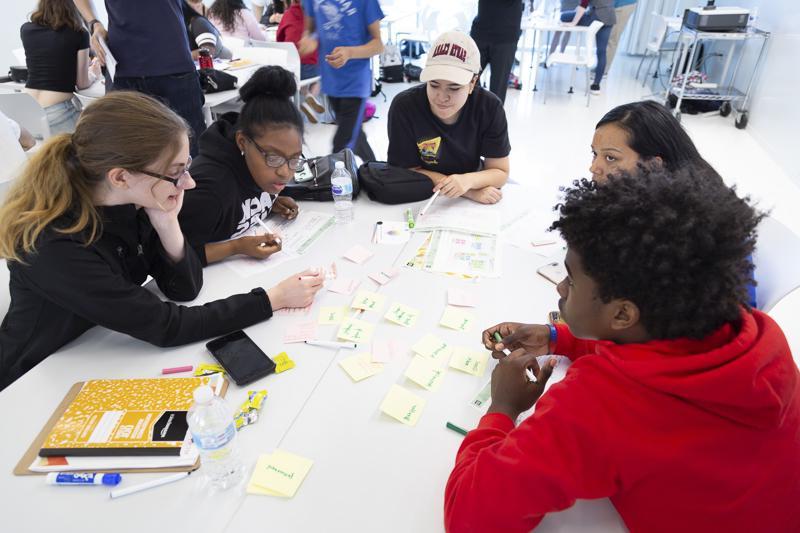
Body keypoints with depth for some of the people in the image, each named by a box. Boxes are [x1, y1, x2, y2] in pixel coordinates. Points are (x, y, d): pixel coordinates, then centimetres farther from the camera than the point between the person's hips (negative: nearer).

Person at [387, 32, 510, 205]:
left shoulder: (490, 107, -15)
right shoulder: (404, 106, -20)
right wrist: (469, 191, -22)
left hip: (471, 187, 3)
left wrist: (468, 181, -31)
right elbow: (409, 171, -14)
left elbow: (500, 172, -10)